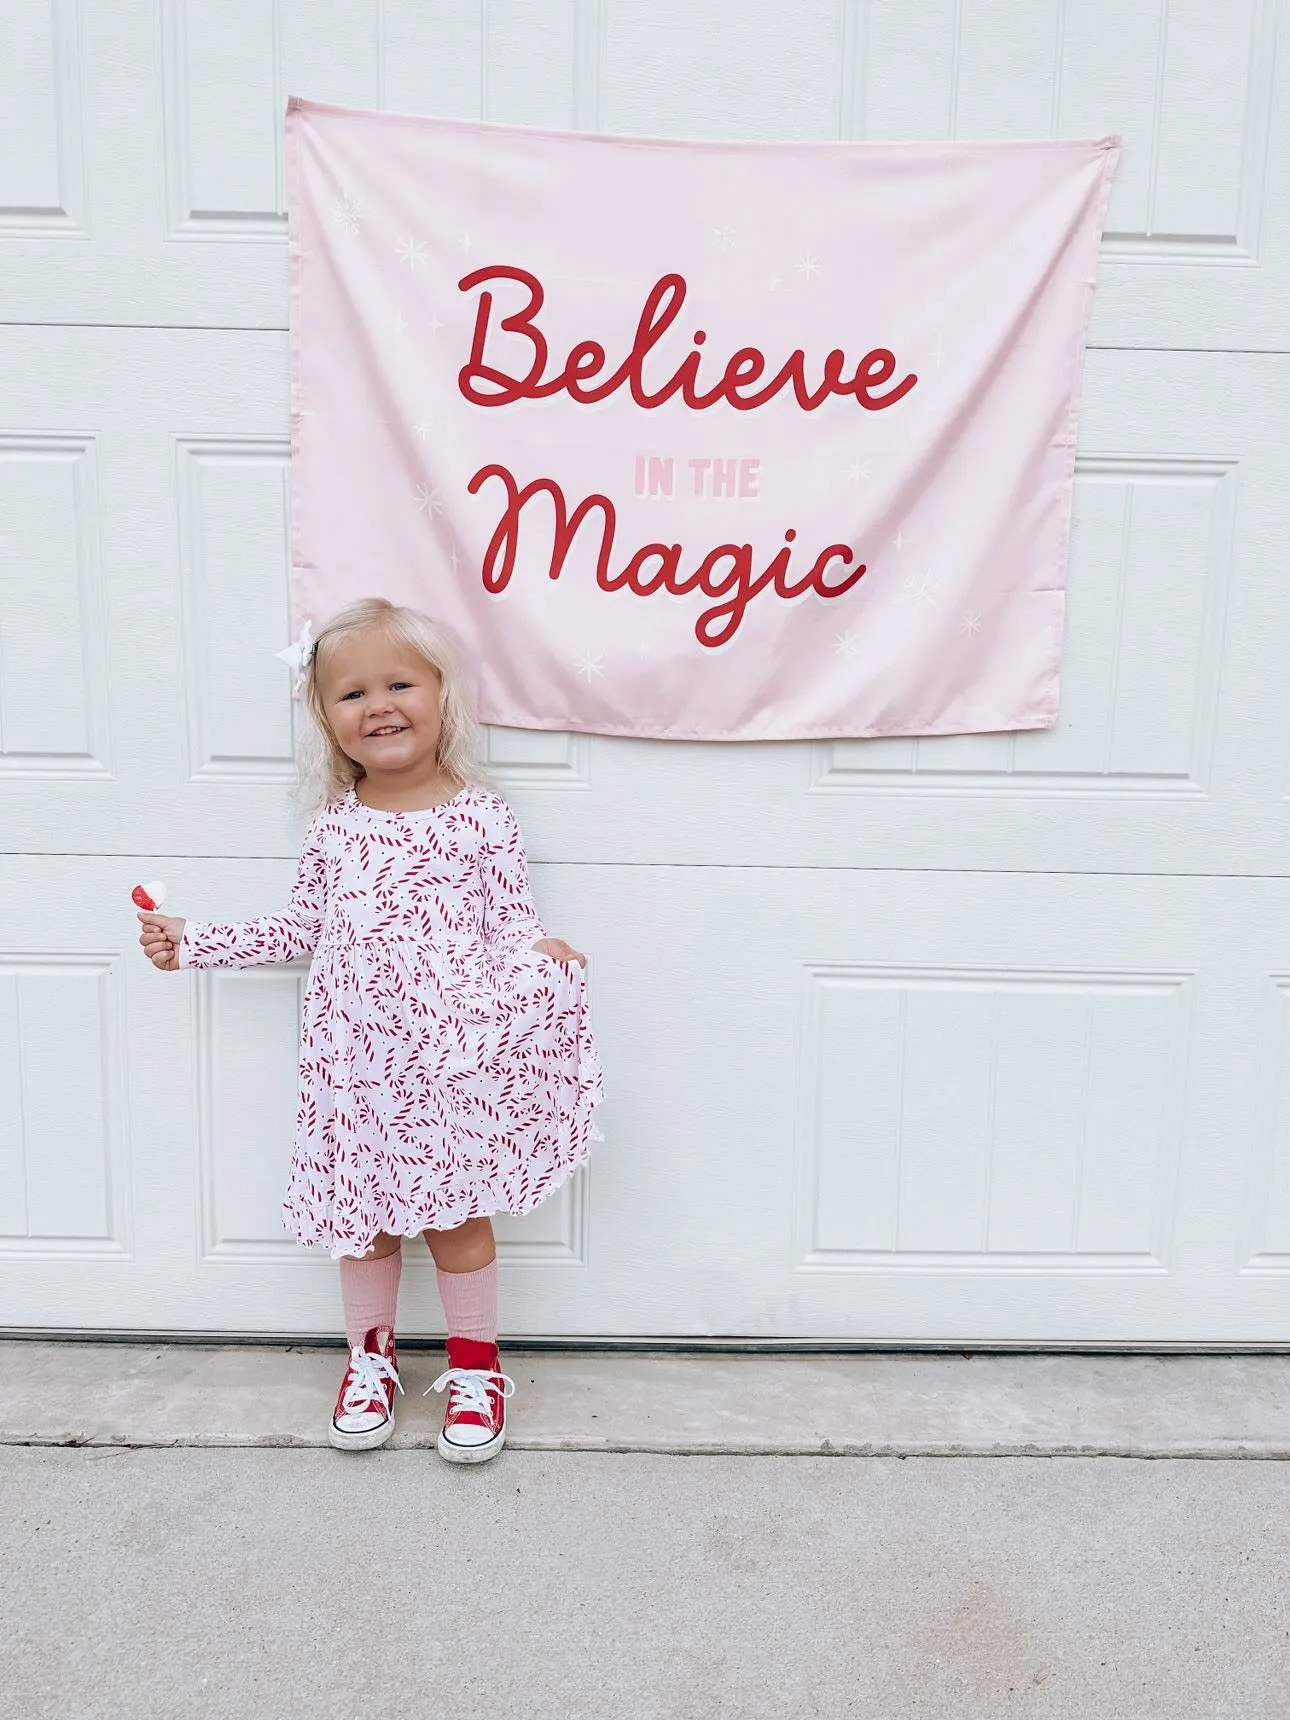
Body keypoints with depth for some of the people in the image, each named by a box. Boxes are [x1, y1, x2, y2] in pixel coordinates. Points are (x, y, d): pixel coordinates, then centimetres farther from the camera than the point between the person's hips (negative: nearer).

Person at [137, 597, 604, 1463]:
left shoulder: (481, 815, -6)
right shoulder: (335, 825, 2)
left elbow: (514, 920, -5)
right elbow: (303, 926, 12)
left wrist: (538, 956, -26)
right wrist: (193, 941, 12)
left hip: (456, 1056, -3)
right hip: (357, 1059, 3)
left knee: (457, 1214, 8)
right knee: (362, 1213, 14)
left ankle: (476, 1368, 30)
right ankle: (371, 1357, 37)